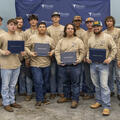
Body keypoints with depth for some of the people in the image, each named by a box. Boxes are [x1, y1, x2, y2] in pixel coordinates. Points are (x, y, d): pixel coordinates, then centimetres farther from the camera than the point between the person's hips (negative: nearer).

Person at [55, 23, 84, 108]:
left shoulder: (78, 41, 1)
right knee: (65, 82, 16)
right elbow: (57, 51, 6)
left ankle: (75, 99, 12)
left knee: (75, 83, 2)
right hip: (63, 65, 3)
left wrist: (78, 60, -12)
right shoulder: (61, 41, 9)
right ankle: (67, 96, 33)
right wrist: (59, 61, -6)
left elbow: (82, 52, 0)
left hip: (74, 65, -3)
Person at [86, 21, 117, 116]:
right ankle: (99, 101, 27)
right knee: (96, 85, 12)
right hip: (93, 64, 5)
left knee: (104, 85, -9)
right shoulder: (91, 38, 12)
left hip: (103, 64, -5)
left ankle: (106, 106, -4)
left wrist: (110, 58, -13)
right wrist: (87, 57, 2)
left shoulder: (107, 37, -2)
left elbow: (114, 49, -1)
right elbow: (88, 50, 20)